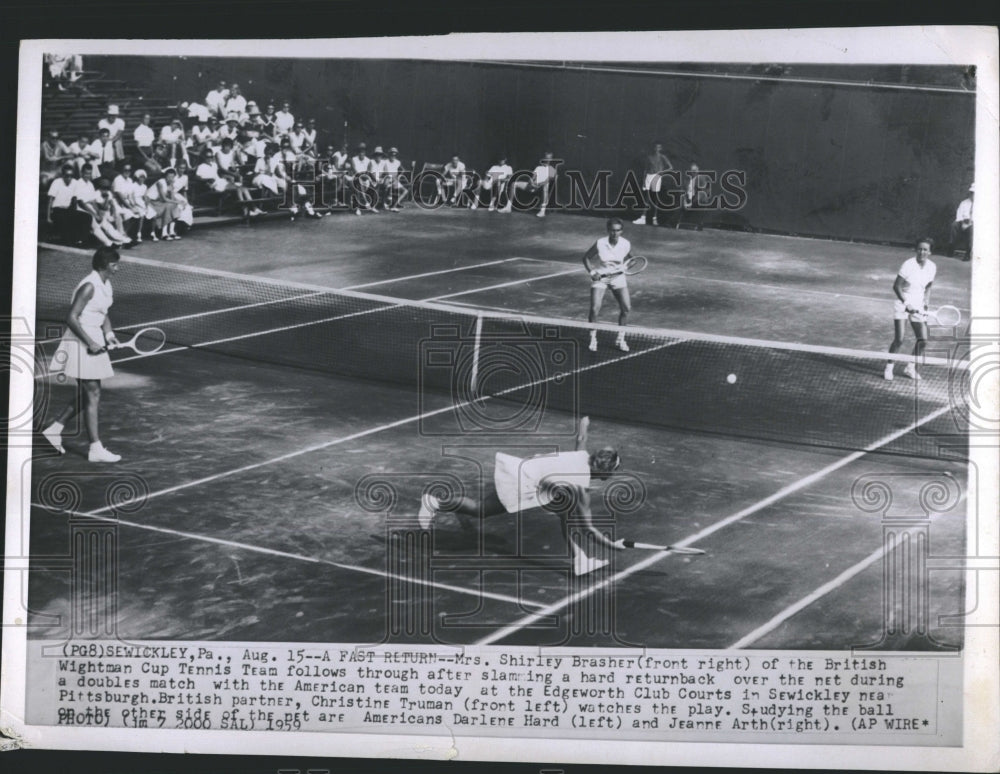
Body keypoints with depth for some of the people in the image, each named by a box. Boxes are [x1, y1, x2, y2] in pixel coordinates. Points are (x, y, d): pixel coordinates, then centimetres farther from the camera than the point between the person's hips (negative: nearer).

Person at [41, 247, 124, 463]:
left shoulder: (106, 285, 8)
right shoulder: (89, 286, -20)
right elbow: (72, 318, -22)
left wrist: (109, 334, 3)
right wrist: (90, 343, -22)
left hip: (94, 342, 9)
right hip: (80, 343, -9)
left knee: (86, 395, 15)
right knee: (93, 395, -7)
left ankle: (54, 429, 28)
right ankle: (96, 449, -3)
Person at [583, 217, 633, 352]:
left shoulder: (626, 244, -12)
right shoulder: (600, 244, -18)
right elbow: (586, 258, -3)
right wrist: (592, 272, -16)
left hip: (617, 277, 2)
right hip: (600, 277, -2)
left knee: (626, 308, -7)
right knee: (595, 309, -13)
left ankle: (620, 339, 11)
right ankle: (593, 339, 7)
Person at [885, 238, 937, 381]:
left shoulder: (932, 267, 0)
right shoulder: (908, 264, -15)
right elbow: (896, 286, -11)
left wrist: (925, 305, 5)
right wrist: (906, 304, -17)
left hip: (918, 307, 5)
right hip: (902, 304, -5)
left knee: (923, 340, -1)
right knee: (899, 340, -12)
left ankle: (910, 368, 18)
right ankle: (889, 367, 6)